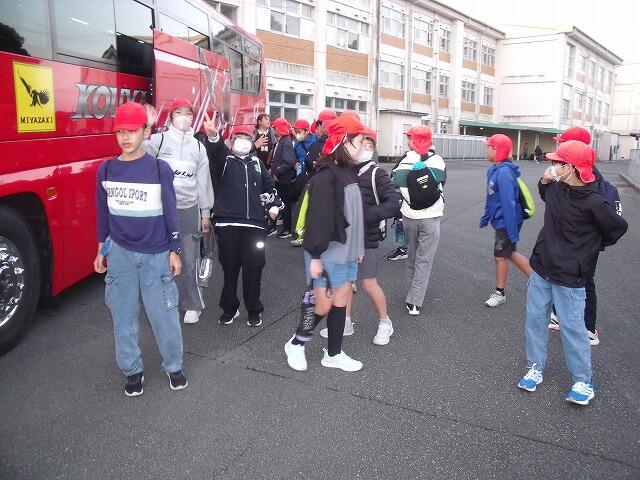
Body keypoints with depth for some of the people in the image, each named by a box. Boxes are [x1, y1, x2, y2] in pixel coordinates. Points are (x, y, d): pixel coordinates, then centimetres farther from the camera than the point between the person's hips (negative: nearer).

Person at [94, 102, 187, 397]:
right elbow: (103, 212, 11)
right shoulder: (106, 170, 3)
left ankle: (174, 366, 21)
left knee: (163, 314, 1)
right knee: (123, 315, 8)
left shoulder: (160, 169, -5)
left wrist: (174, 251, -1)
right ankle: (133, 370, 25)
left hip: (155, 254, -2)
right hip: (119, 253, 3)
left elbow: (170, 212, -1)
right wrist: (101, 250, 14)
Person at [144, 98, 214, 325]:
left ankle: (192, 305, 19)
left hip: (189, 210, 2)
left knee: (189, 262, 5)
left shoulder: (198, 147, 10)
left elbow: (203, 181, 11)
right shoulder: (158, 140, 0)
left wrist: (205, 214, 11)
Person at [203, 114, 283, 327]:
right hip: (227, 221, -2)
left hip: (254, 222, 2)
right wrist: (212, 135, -38)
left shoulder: (256, 162, 19)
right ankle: (229, 308, 22)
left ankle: (254, 309, 18)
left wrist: (274, 205, 9)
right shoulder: (224, 158, 7)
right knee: (230, 267, 6)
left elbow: (268, 185, 25)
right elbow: (215, 149, -16)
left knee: (254, 267, 4)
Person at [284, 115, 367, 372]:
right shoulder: (326, 175, -18)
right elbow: (318, 217, -20)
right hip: (326, 252, -8)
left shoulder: (348, 173, 9)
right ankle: (295, 344, 24)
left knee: (341, 301, 13)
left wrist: (358, 247, 16)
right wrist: (315, 255, -19)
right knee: (324, 304, 1)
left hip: (346, 250, 8)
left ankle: (333, 354, 27)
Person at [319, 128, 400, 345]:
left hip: (366, 239, -5)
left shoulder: (377, 174, -10)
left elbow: (394, 203, -19)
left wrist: (364, 215, -25)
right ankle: (346, 323, 32)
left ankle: (385, 323, 24)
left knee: (369, 283, 2)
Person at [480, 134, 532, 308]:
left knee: (501, 256, 7)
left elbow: (508, 203, -27)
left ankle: (500, 293, 26)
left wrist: (513, 232, -26)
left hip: (506, 223, -9)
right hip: (500, 221, 9)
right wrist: (486, 217, 21)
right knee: (509, 253, 18)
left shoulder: (504, 172, -25)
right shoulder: (493, 170, 4)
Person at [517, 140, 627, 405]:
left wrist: (591, 247, 8)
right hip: (541, 268, 6)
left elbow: (618, 228, -3)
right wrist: (544, 181, 3)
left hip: (569, 276, -6)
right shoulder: (556, 188, -2)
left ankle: (584, 382, 19)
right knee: (534, 319, 11)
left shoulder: (593, 202, -19)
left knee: (572, 327, 2)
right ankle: (535, 368, 27)